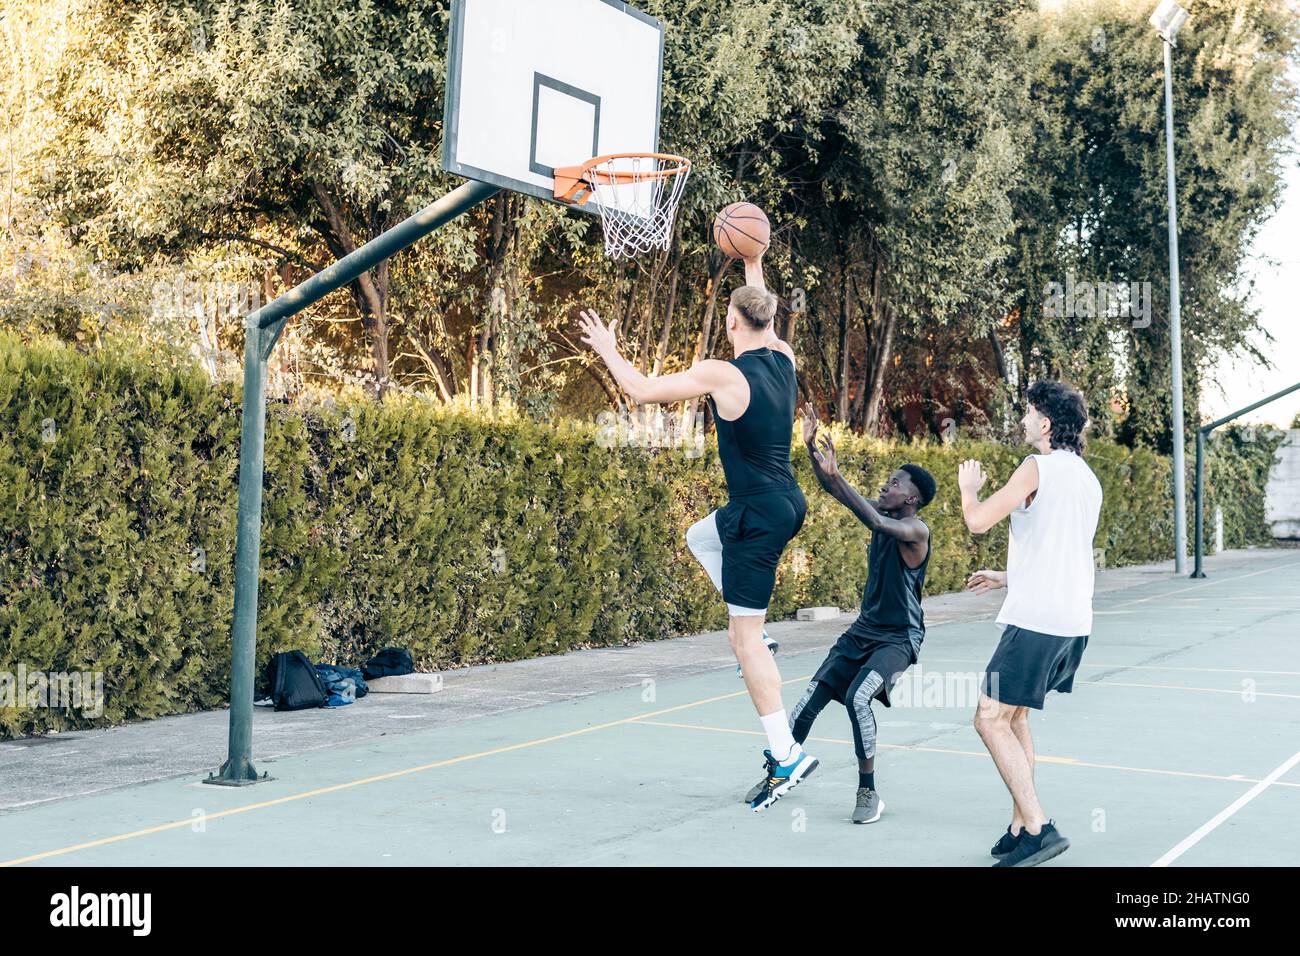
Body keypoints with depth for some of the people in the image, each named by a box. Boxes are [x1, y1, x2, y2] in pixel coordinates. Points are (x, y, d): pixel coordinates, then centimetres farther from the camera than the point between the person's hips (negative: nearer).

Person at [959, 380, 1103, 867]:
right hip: (1074, 621, 9)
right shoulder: (1087, 477, 17)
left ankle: (1038, 828, -11)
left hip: (1036, 621, -9)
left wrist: (968, 486, 7)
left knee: (991, 719, -5)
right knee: (1012, 715, 17)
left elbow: (978, 520, -14)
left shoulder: (1039, 467, -10)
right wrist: (1008, 577, 32)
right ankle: (1021, 826, 17)